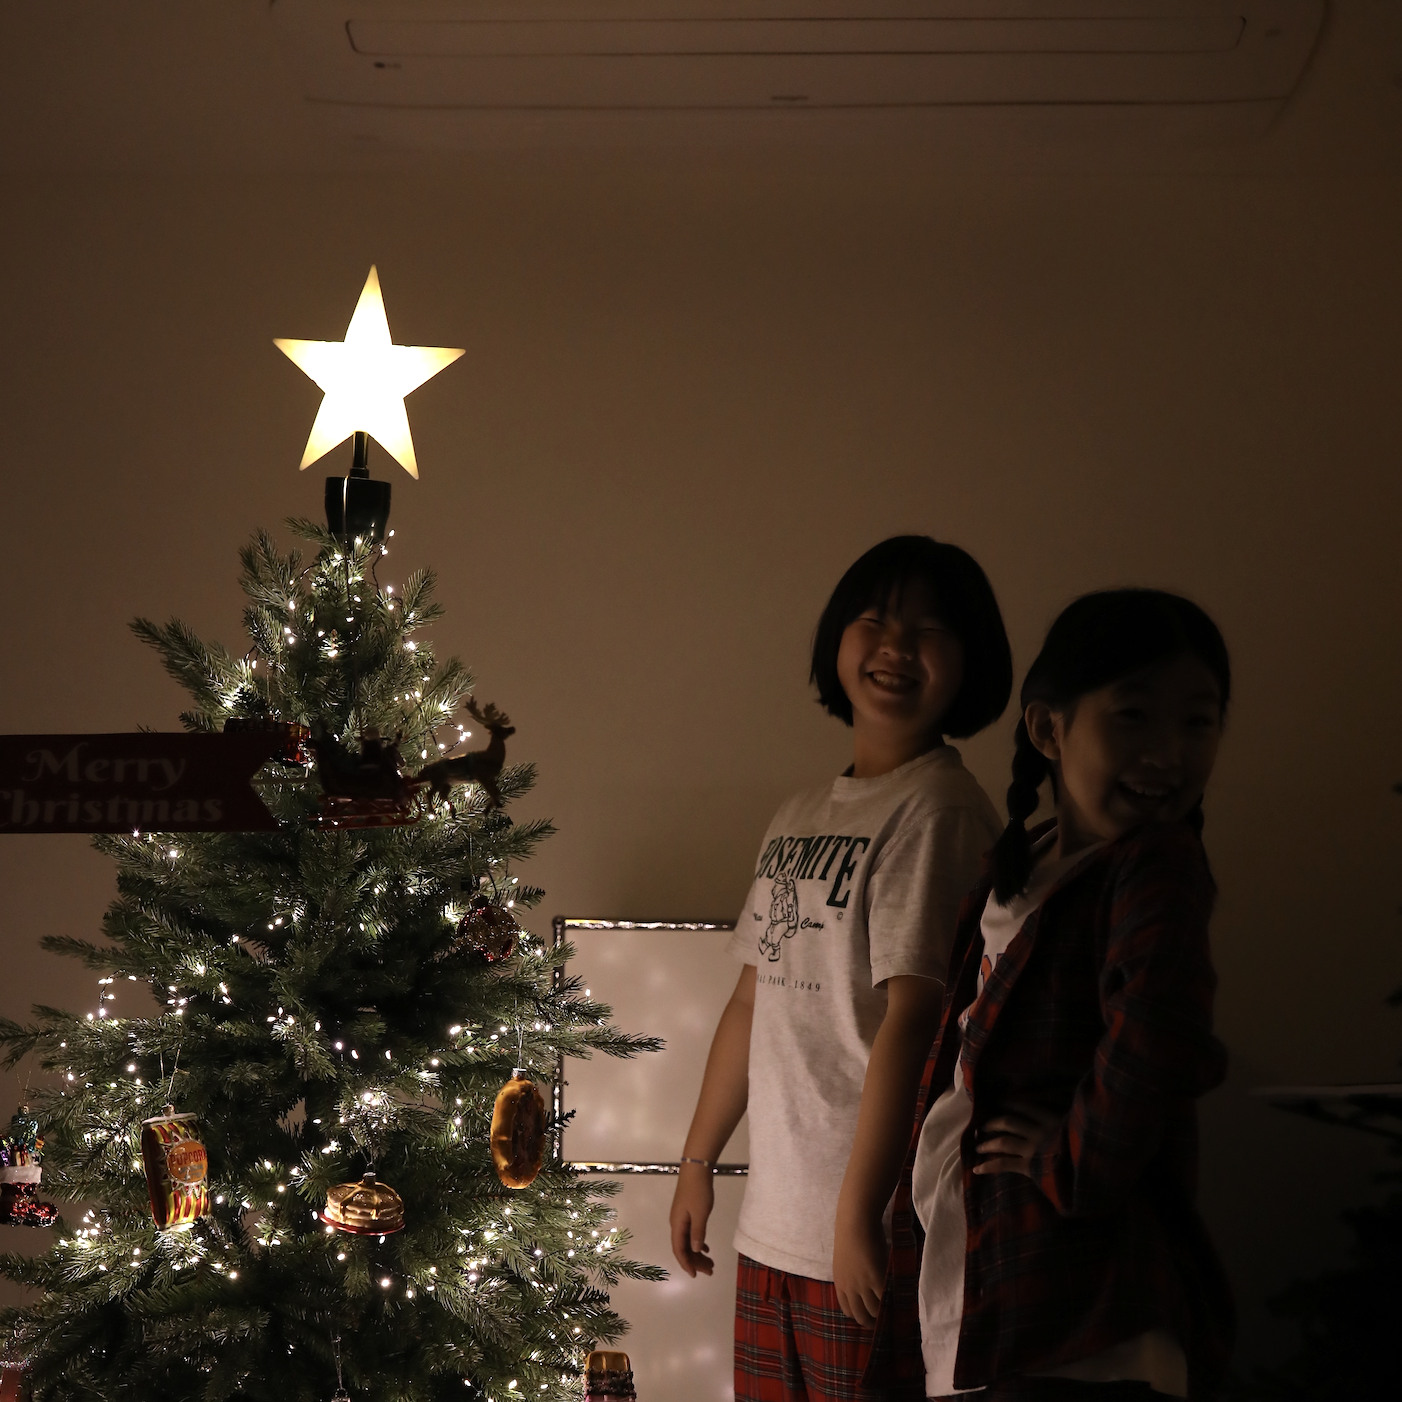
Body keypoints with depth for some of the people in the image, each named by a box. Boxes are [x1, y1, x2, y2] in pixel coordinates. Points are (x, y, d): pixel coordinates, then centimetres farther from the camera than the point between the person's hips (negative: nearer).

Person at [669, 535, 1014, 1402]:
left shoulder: (939, 809, -11)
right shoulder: (801, 817, 14)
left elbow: (911, 1017, -17)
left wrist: (859, 1217, -20)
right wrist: (699, 1160, 19)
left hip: (869, 1234, -7)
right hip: (773, 1225, 7)